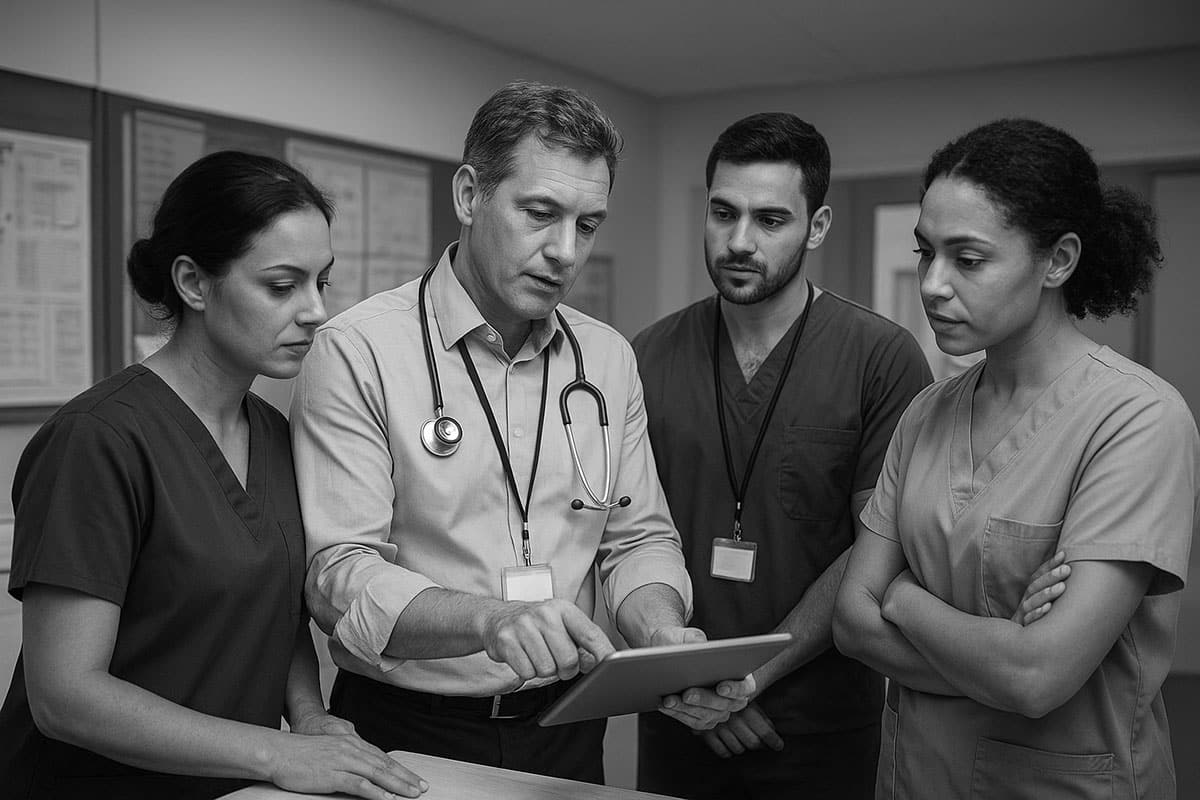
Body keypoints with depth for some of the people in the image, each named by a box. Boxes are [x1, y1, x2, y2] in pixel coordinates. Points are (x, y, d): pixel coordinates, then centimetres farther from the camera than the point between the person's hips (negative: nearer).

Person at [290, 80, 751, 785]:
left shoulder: (610, 358, 3)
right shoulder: (358, 352, -14)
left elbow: (638, 537, 5)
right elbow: (340, 574, -20)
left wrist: (663, 633, -15)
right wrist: (488, 620, -36)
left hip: (568, 727, 5)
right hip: (408, 735, -4)